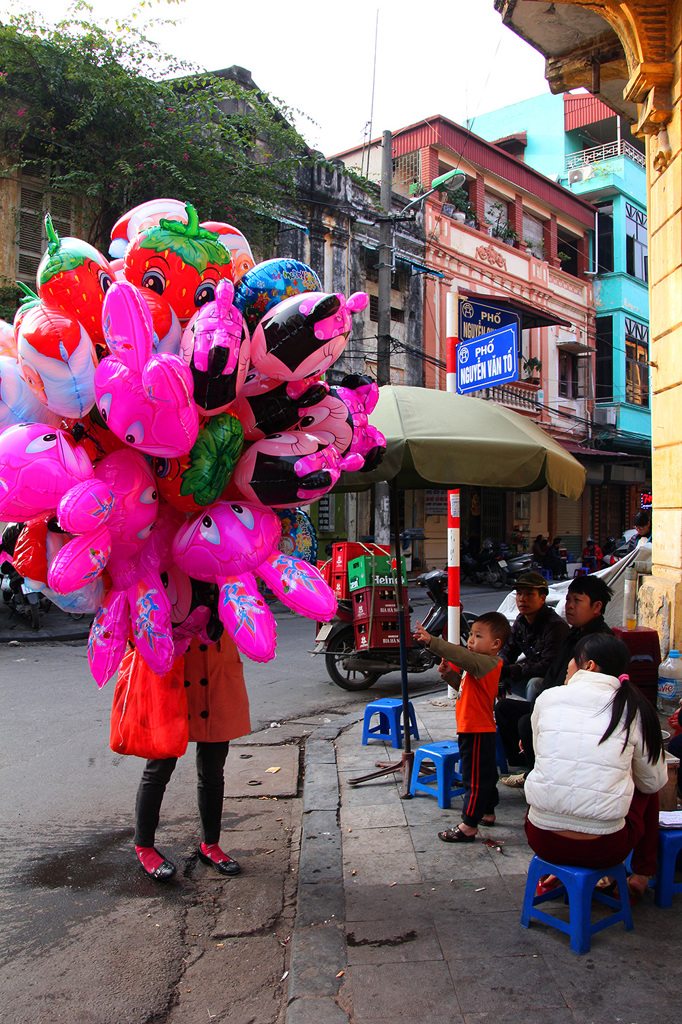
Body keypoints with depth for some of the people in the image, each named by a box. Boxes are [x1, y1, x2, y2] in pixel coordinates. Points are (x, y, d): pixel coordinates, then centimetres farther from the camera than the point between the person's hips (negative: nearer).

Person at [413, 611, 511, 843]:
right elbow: (465, 686, 20)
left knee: (474, 778, -2)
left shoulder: (487, 663, -22)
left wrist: (431, 641, -45)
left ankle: (468, 826, 5)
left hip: (477, 732, -11)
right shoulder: (482, 664, 11)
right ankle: (487, 813, 39)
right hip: (478, 730, 11)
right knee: (485, 774, 23)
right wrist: (450, 674, 1)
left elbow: (462, 656, -38)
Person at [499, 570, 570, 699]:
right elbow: (508, 651, 11)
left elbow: (549, 666, -29)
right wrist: (500, 669, -12)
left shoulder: (555, 626, -23)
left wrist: (509, 671, -30)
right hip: (531, 676, 8)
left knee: (534, 684, -37)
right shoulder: (521, 620, 2)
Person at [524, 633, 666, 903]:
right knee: (646, 788, 28)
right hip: (604, 850, -1)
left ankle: (559, 870, 30)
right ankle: (641, 875, 33)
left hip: (542, 840, 1)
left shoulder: (547, 698, -1)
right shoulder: (633, 709, -3)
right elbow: (655, 781, 9)